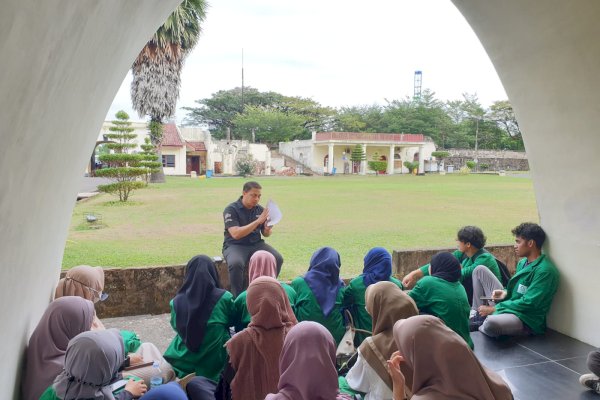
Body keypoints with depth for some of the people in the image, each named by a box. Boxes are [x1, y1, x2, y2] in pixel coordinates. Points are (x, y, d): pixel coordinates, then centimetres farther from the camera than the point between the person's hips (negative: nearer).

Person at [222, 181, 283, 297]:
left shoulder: (260, 209, 5)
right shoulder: (231, 210, -11)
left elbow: (266, 234, 12)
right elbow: (236, 234, -24)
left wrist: (268, 230, -14)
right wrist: (258, 221, -26)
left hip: (256, 244, 5)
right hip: (235, 245, -4)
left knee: (277, 258, -19)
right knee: (236, 264, -36)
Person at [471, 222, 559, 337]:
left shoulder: (545, 270, -21)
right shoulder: (523, 262, 8)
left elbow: (528, 303, -23)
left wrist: (493, 309, -17)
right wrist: (505, 292, -2)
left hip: (524, 319, -9)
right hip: (507, 306, 9)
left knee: (491, 323, -42)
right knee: (480, 270, 7)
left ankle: (482, 327, -3)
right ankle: (478, 317, 5)